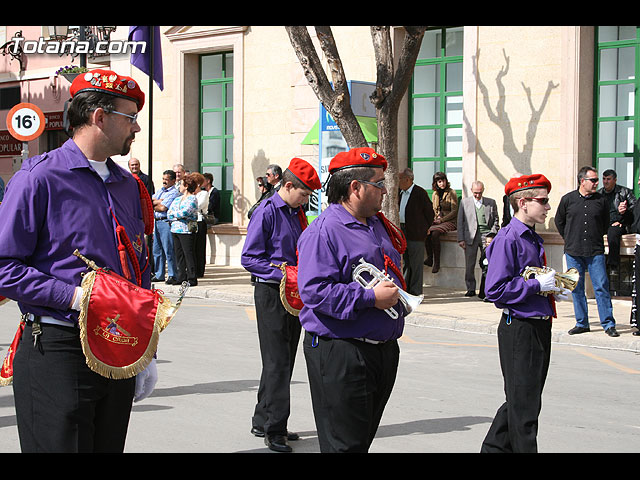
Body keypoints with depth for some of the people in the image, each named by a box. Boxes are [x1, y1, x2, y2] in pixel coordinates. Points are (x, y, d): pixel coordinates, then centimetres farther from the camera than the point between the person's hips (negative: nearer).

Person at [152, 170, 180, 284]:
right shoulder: (160, 191, 20)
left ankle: (172, 276, -6)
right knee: (157, 250, 11)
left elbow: (163, 208, -15)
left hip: (166, 222, -8)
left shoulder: (174, 192, -8)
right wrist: (159, 201, -6)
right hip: (157, 222, 8)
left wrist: (154, 206, 2)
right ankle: (159, 275, 18)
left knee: (169, 250, -9)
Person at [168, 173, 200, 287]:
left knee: (188, 254, -6)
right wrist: (178, 217, -7)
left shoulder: (192, 199, -4)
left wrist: (173, 213, -2)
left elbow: (184, 213, -17)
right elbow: (169, 214, 11)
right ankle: (181, 277, 13)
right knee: (178, 254, 7)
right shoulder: (177, 199, 19)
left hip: (187, 230, -7)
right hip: (175, 229, 7)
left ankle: (192, 278, -3)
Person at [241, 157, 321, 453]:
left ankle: (263, 422, 20)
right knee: (277, 362, -9)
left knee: (285, 362, 11)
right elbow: (249, 259, -14)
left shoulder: (297, 213, 13)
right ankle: (273, 429, -5)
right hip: (271, 293, -8)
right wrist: (284, 273, -21)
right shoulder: (266, 212, -11)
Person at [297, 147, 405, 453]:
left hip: (384, 347, 9)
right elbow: (314, 291, -23)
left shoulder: (377, 224, 15)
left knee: (364, 436, 15)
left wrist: (398, 296, 11)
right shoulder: (323, 231, -14)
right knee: (345, 443, -5)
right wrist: (370, 298, -23)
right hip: (340, 355, -9)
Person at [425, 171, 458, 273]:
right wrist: (435, 218, -1)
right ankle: (429, 258, -23)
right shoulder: (435, 194, 16)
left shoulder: (451, 193, -2)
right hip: (437, 221, 5)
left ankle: (436, 263, -28)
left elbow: (454, 211, -5)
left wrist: (441, 220, -12)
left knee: (434, 233, -33)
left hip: (449, 222, -5)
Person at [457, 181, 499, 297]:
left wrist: (492, 235, -1)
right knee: (469, 265, 0)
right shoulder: (465, 202, 12)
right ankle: (471, 289, 9)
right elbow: (460, 222, 9)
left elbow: (496, 220, 13)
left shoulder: (491, 203, 12)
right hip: (470, 237, 1)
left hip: (486, 235, -1)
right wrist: (461, 239, 1)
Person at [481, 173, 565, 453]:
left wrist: (553, 290, 7)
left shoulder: (533, 239, 13)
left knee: (525, 399, 18)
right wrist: (537, 285, -19)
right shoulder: (507, 239, -15)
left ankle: (494, 447, 31)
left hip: (540, 327, 10)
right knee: (524, 404, -3)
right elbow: (495, 290, -20)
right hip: (519, 329, -9)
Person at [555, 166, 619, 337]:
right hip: (573, 252, 1)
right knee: (576, 288, 5)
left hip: (595, 252, -1)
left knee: (601, 287, -4)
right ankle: (581, 323, 15)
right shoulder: (567, 199, 2)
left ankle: (608, 324, 1)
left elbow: (605, 224, 18)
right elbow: (559, 221, 15)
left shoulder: (601, 201, 3)